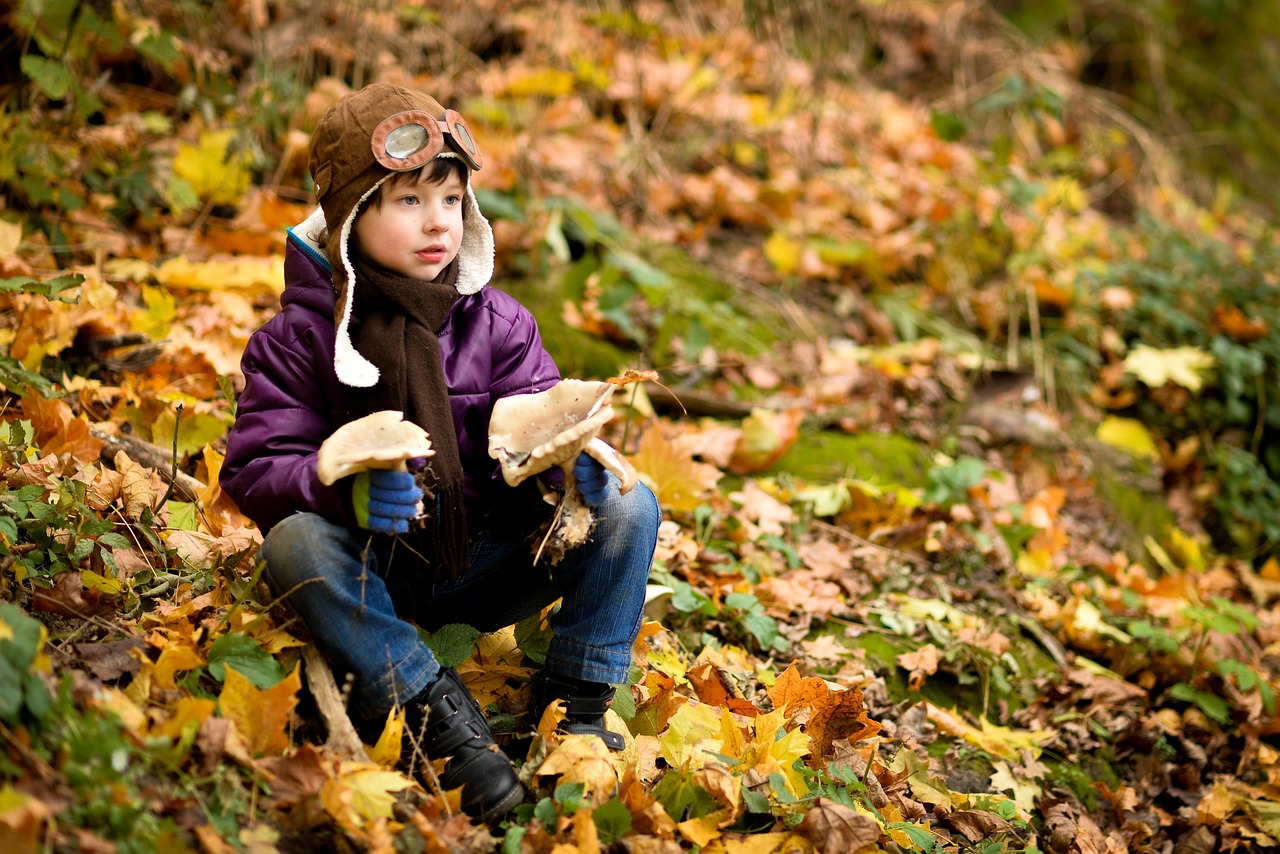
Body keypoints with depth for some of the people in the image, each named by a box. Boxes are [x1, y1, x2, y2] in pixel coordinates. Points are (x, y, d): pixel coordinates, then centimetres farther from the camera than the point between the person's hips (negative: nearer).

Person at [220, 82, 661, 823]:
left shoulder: (497, 323, 2)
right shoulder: (299, 337, -5)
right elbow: (255, 468, -12)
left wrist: (562, 461, -28)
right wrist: (344, 489, -34)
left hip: (480, 569, 3)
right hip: (373, 577, -2)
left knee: (629, 505, -16)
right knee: (295, 540, -35)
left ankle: (576, 705, -10)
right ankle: (439, 713, -30)